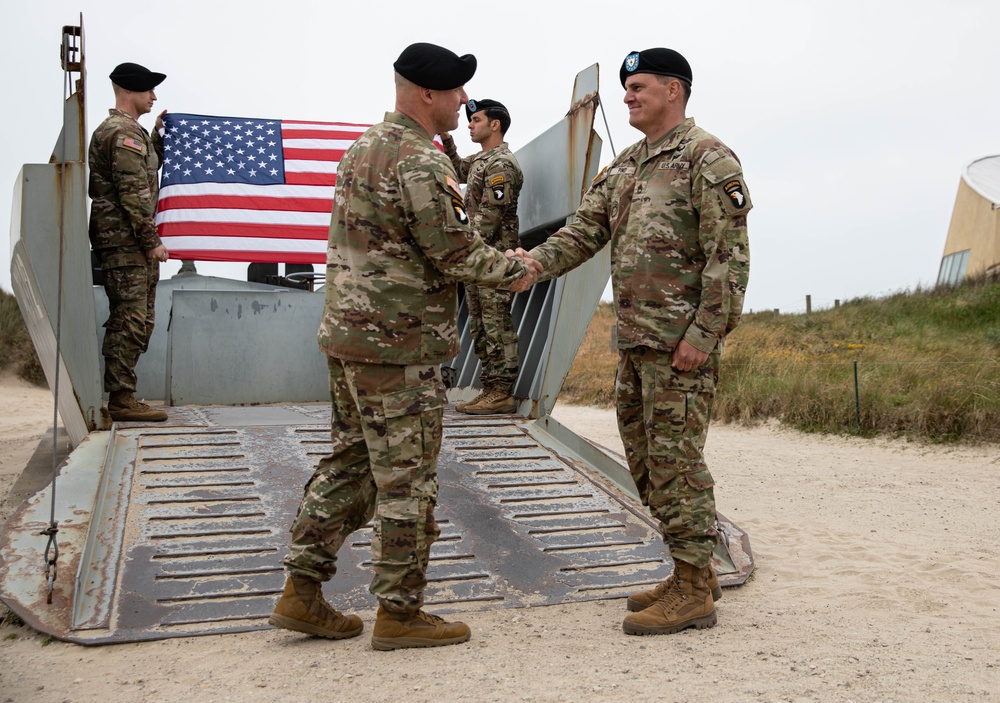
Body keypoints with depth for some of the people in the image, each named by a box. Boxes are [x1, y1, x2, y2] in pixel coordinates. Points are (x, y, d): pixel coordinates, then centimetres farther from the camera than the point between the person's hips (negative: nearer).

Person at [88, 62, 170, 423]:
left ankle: (122, 396, 17)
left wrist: (158, 137, 25)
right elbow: (133, 192, -18)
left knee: (138, 322, 12)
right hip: (125, 242, -11)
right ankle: (121, 400, -7)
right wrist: (152, 240, -18)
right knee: (130, 321, -10)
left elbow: (147, 171, 34)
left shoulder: (129, 131, 21)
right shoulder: (123, 132, -11)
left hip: (133, 244, 11)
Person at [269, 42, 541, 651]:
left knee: (351, 464, 17)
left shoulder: (366, 146, 15)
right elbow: (455, 252, -16)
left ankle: (303, 593, 23)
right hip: (399, 347, -10)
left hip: (349, 333, 10)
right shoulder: (421, 160, -16)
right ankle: (400, 613, 13)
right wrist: (514, 273, 1)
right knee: (407, 480, 1)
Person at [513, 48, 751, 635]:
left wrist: (703, 334, -20)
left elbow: (729, 255, -14)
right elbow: (586, 230, 11)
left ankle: (693, 592, 7)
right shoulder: (625, 167, 18)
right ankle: (694, 573, 26)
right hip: (635, 340, 9)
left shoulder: (708, 158, -7)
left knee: (676, 460, -5)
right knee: (646, 459, 13)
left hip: (682, 342, -9)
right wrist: (538, 260, -8)